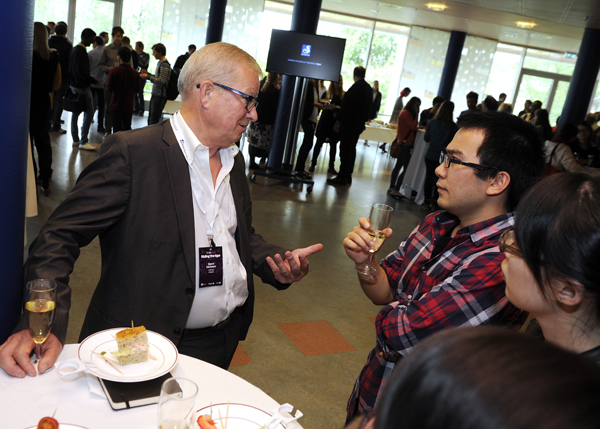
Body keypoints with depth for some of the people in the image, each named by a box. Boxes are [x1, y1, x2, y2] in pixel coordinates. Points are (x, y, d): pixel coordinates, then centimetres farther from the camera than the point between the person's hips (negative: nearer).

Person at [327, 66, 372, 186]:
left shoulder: (356, 86, -14)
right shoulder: (369, 88, 12)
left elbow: (346, 105, -17)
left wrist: (338, 122, -14)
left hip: (349, 123, -9)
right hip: (359, 124, 9)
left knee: (345, 150, -6)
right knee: (351, 149, 14)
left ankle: (342, 178, -4)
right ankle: (347, 176, 18)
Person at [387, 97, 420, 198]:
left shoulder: (407, 113, 17)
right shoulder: (406, 113, -14)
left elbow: (412, 127, 17)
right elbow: (413, 127, -21)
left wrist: (418, 127, 1)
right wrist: (416, 114, -15)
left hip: (403, 143, 11)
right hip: (405, 144, -11)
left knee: (398, 166, 13)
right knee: (406, 168, -9)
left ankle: (392, 188, 19)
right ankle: (395, 190, -7)